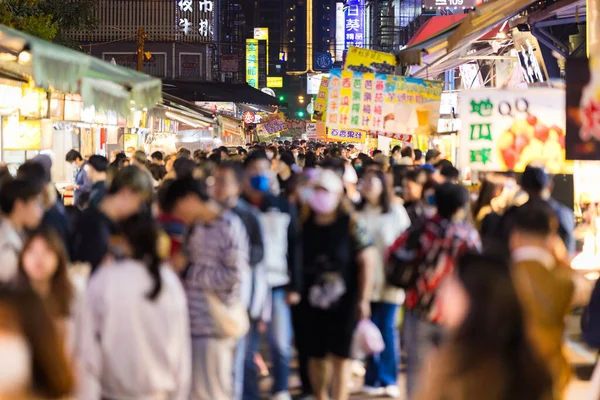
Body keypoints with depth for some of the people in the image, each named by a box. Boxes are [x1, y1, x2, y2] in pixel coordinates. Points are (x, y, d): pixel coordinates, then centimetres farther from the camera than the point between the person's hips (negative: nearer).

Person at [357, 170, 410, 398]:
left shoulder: (396, 212, 1)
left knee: (387, 329, 1)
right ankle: (373, 379, 10)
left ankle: (389, 379, 9)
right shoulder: (357, 213, 4)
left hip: (389, 281, -1)